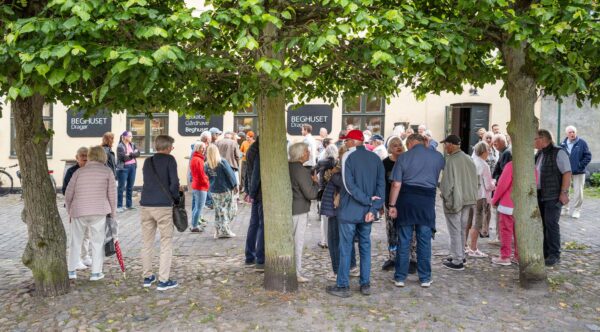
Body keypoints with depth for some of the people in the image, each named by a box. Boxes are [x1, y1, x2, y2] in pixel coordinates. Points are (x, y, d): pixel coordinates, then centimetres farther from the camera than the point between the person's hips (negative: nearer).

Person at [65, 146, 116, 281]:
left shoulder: (79, 171, 7)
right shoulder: (107, 171, 3)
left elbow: (68, 194, 6)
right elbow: (112, 194, 1)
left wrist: (70, 211, 19)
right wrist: (113, 213, 11)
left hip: (78, 211, 2)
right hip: (98, 212, -2)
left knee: (76, 241, 16)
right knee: (97, 242, 8)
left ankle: (71, 271, 19)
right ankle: (96, 272, 10)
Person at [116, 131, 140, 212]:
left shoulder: (133, 145, 10)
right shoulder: (120, 147, -9)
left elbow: (138, 153, -2)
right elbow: (124, 158, -18)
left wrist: (130, 154, -15)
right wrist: (133, 154, -6)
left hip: (132, 167, 6)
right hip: (123, 168, -6)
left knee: (130, 187, 11)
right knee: (121, 187, -2)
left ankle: (129, 204, 20)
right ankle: (119, 206, 3)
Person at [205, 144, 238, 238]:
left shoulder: (207, 165, -3)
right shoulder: (222, 162, -15)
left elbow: (207, 176, 5)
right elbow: (230, 174, -11)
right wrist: (235, 185, 0)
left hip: (214, 191, 4)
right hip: (225, 189, -4)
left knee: (218, 211, 14)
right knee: (228, 210, 6)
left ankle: (218, 232, 16)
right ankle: (225, 230, 3)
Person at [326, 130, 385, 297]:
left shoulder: (348, 156, -9)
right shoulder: (375, 158, 6)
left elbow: (349, 184, -19)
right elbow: (381, 185, -2)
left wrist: (367, 200, -13)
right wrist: (374, 208, -7)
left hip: (349, 211, -5)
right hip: (367, 212, 5)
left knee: (345, 248, 3)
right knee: (365, 247, 13)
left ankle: (343, 286, 8)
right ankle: (365, 285, 18)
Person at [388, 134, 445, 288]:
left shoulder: (403, 157, -3)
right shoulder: (438, 156, 2)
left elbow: (396, 184, -7)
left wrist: (392, 205, -2)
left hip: (407, 200, -1)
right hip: (427, 200, 1)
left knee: (404, 241, 6)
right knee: (424, 240, 8)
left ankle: (400, 277, 11)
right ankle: (425, 278, 14)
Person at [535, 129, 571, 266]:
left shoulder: (558, 153, -9)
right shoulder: (538, 154, 15)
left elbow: (567, 173, -14)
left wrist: (564, 192, -20)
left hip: (553, 196, -8)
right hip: (539, 195, 8)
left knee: (551, 224, -8)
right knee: (541, 224, 10)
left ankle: (554, 255, -1)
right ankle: (544, 252, 19)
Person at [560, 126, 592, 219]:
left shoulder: (582, 143, -4)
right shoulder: (563, 144, 3)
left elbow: (588, 156, -4)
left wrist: (581, 166, -12)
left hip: (578, 172, -3)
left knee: (578, 192, 0)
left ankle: (576, 210, 10)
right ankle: (564, 209, 20)